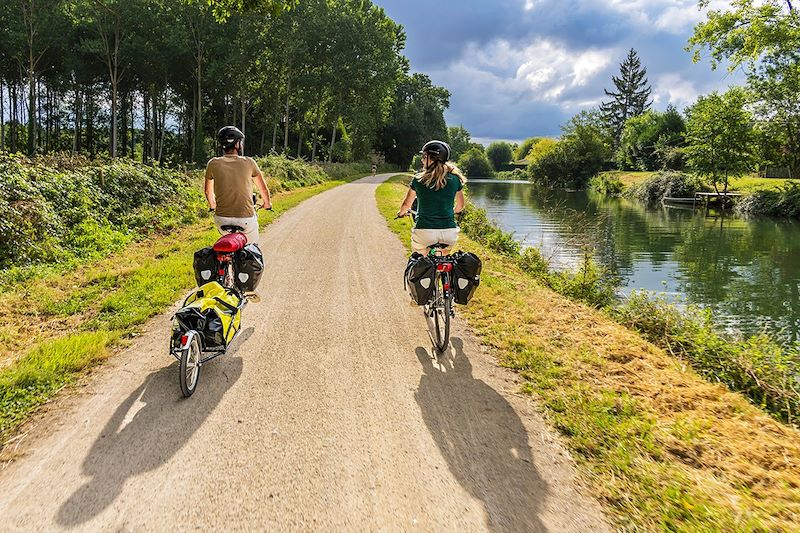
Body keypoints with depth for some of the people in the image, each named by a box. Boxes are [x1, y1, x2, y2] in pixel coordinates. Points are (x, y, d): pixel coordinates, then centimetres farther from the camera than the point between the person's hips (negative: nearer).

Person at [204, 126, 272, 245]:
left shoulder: (213, 164, -1)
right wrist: (267, 203, 28)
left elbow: (208, 192, 14)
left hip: (222, 221, 2)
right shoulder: (248, 162, -4)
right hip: (246, 219, -2)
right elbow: (264, 189, 8)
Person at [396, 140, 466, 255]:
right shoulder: (455, 179, 1)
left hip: (424, 232, -2)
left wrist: (401, 212, 34)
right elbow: (460, 206, 16)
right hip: (449, 234, 2)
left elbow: (407, 204, 11)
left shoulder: (418, 180, -3)